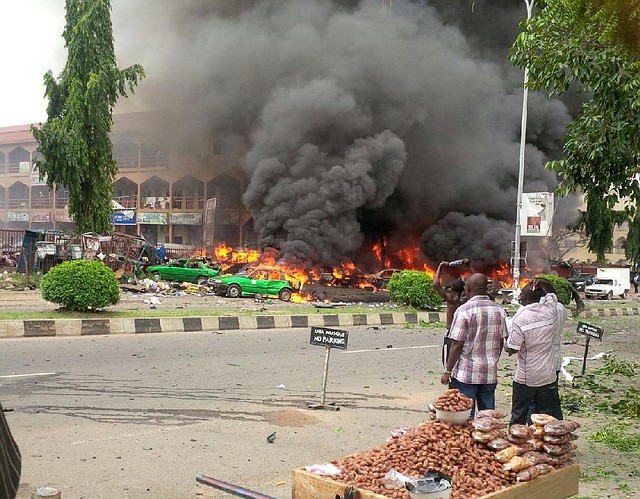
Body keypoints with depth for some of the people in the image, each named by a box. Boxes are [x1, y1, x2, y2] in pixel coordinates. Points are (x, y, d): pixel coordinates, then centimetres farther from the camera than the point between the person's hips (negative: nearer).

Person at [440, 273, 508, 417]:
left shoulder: (464, 310, -13)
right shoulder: (499, 310, 4)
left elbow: (457, 345, -13)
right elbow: (501, 343, 11)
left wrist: (447, 371, -6)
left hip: (466, 374, -5)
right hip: (490, 373, 5)